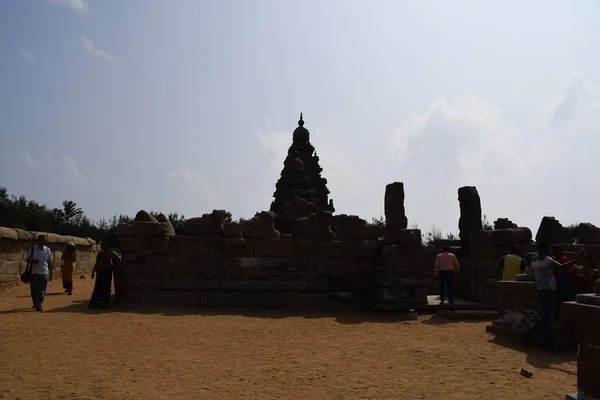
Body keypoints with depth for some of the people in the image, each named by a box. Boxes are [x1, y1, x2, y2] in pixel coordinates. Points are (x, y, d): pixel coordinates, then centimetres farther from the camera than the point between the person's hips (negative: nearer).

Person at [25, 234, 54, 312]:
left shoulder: (47, 250, 3)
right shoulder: (32, 249, 3)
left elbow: (50, 262, 9)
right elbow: (27, 259, 10)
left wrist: (51, 274, 9)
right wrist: (32, 261, -14)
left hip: (44, 273, -1)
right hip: (34, 272, 1)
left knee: (42, 290, -3)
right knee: (33, 290, 6)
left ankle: (39, 305, 2)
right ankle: (35, 303, 22)